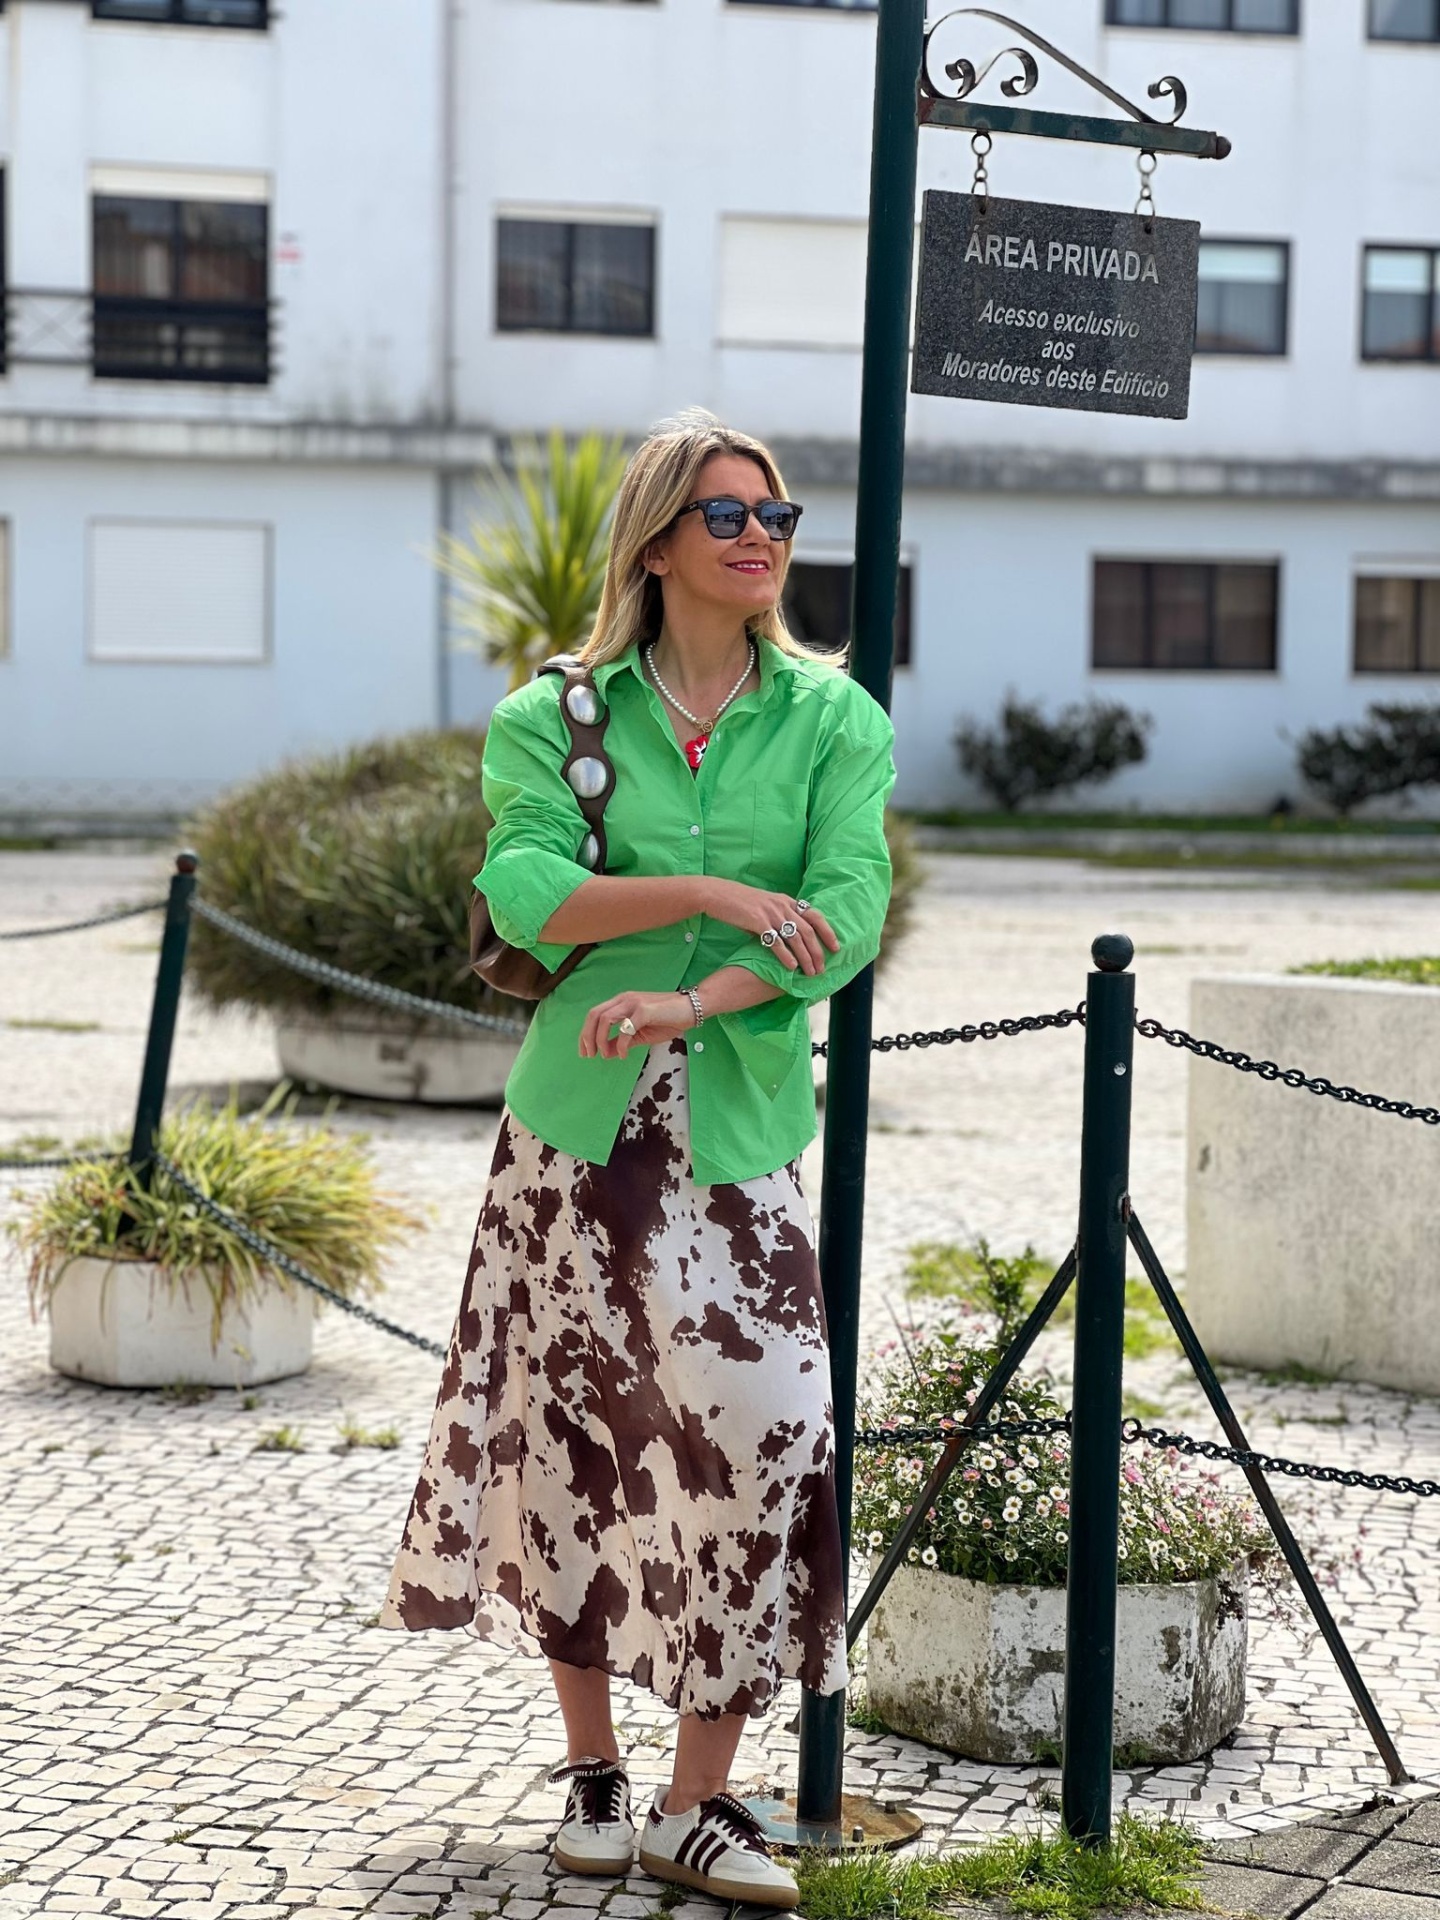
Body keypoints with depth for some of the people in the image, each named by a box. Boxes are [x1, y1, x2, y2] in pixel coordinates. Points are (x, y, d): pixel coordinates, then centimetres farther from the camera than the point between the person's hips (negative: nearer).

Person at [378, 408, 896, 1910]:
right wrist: (711, 895, -18)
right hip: (579, 1127, 0)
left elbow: (852, 914, -8)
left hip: (740, 1128, 0)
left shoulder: (833, 718, 6)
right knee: (574, 1433, 5)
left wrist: (689, 999, -20)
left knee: (761, 1439, -10)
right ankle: (591, 1773, 21)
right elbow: (525, 894, -11)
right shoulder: (554, 716, 5)